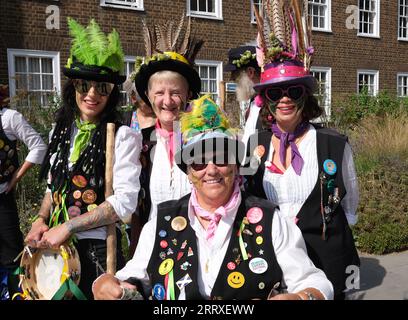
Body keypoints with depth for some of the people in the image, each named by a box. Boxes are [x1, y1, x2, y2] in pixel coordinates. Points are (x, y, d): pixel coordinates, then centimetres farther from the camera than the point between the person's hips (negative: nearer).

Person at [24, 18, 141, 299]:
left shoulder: (123, 136, -13)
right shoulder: (61, 131, 7)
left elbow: (124, 202, -19)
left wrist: (67, 227, -17)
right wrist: (41, 220, -2)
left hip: (97, 248, -6)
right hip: (55, 247, 6)